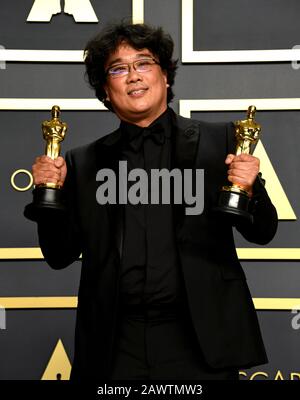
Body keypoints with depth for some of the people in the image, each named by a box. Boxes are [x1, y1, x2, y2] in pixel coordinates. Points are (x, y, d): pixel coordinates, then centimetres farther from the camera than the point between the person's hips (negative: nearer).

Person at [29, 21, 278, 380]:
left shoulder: (219, 141, 1)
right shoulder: (83, 163, 7)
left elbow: (261, 233, 4)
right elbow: (61, 255, 8)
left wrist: (249, 190, -15)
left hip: (201, 341, -1)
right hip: (117, 343, 2)